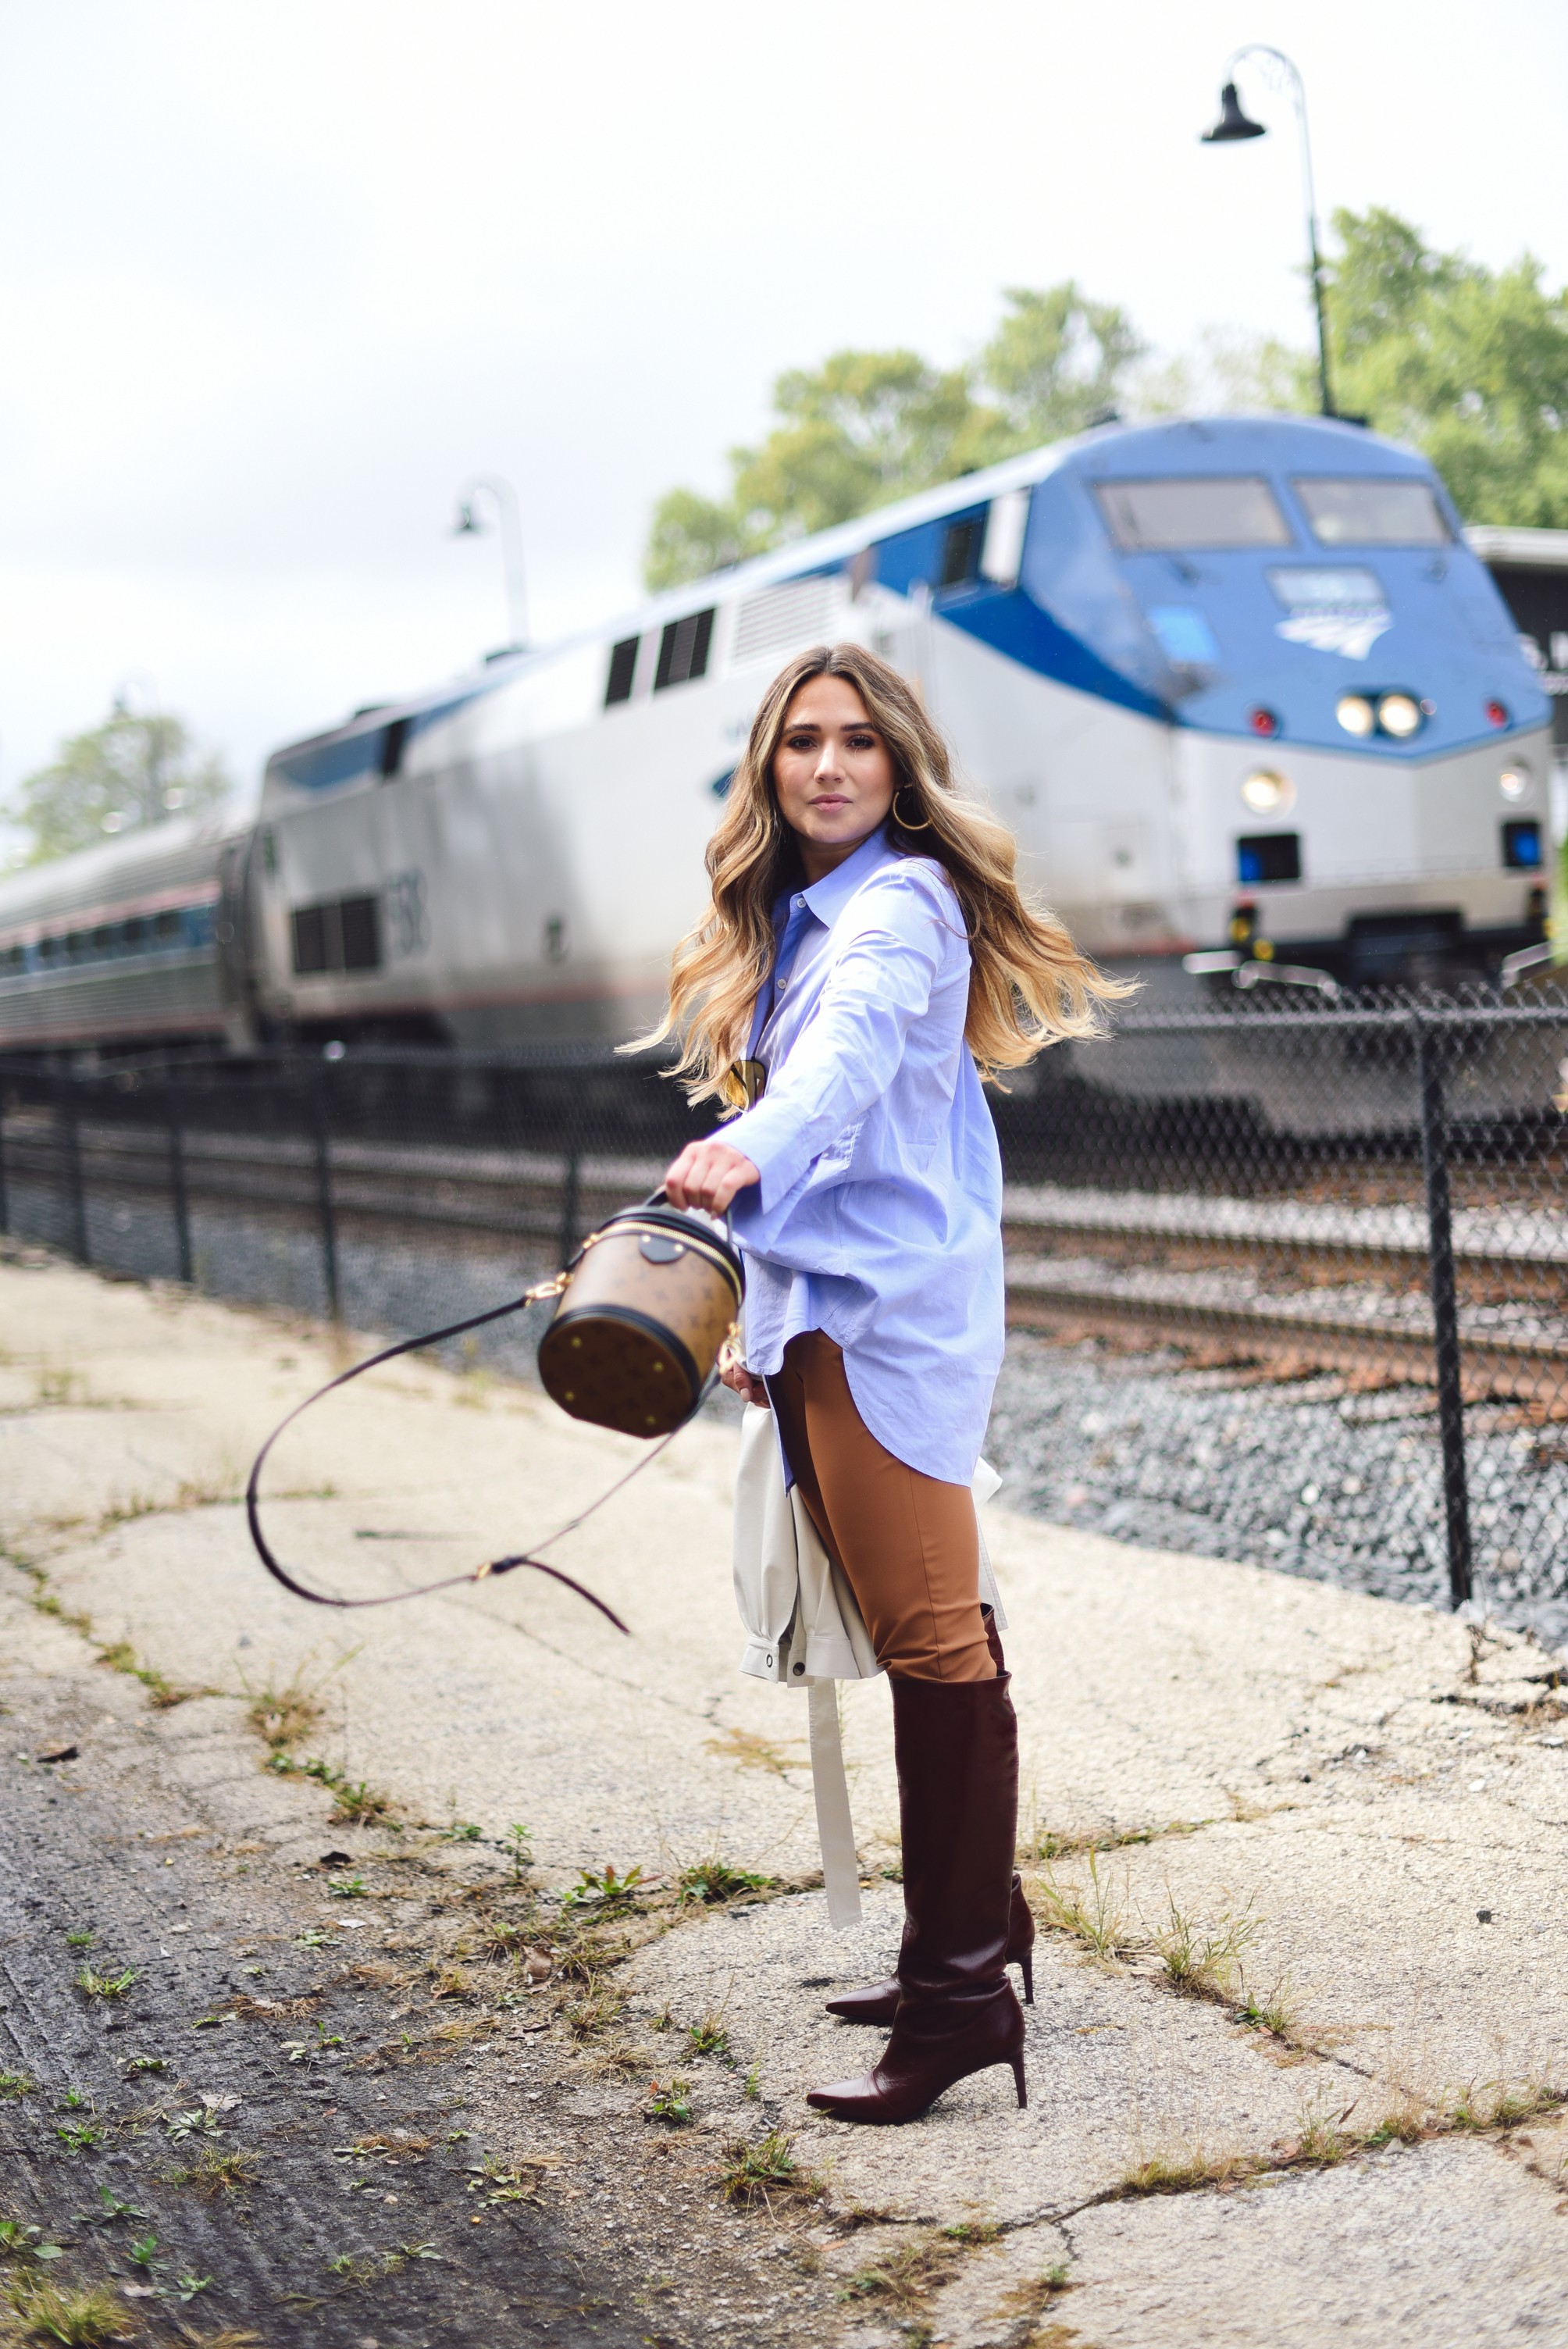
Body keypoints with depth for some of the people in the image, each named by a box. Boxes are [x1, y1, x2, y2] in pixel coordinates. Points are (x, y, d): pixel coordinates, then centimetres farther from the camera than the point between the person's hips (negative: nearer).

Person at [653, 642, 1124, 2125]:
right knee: (920, 1636, 11)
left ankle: (963, 1991, -9)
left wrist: (744, 1153, -48)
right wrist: (768, 1317, 21)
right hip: (822, 1319, 9)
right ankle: (963, 1927, 18)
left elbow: (852, 1045, -30)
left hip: (889, 1316, -9)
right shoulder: (794, 920, 20)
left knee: (929, 1640, -10)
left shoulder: (898, 902, -9)